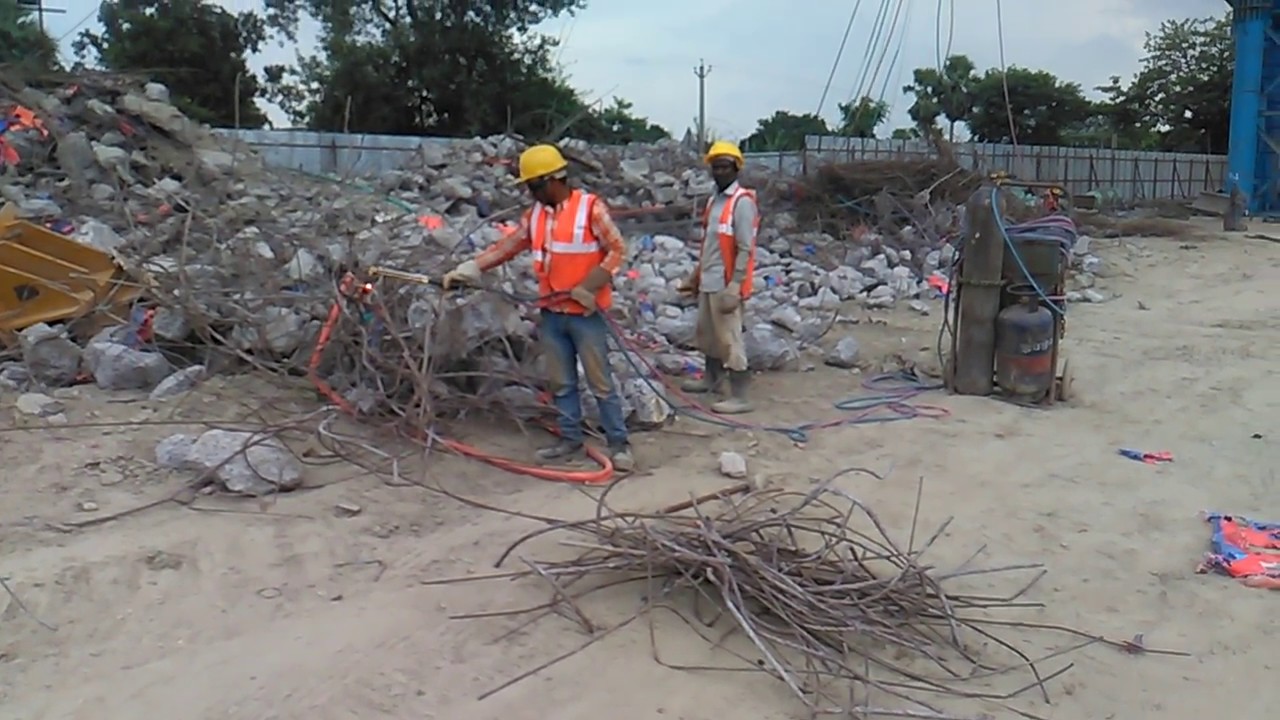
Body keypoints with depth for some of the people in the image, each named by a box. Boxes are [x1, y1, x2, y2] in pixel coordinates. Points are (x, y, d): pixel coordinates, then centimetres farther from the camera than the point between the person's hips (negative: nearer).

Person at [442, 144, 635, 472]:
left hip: (586, 314, -6)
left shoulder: (591, 207, -10)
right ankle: (571, 441, 23)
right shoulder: (535, 214, 9)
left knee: (600, 381, -1)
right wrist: (470, 268, -2)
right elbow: (507, 246, 9)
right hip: (551, 314, 6)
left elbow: (617, 249, -11)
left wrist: (588, 287, -18)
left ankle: (619, 443, 8)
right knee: (561, 383, 12)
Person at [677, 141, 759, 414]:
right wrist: (695, 276, 23)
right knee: (706, 333, 20)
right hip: (708, 281, 9)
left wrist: (734, 286, -24)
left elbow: (745, 249, -18)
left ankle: (740, 397, -4)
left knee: (729, 339, -8)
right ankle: (712, 379, 38)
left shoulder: (742, 202, -13)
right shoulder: (714, 200, 14)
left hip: (726, 284, -9)